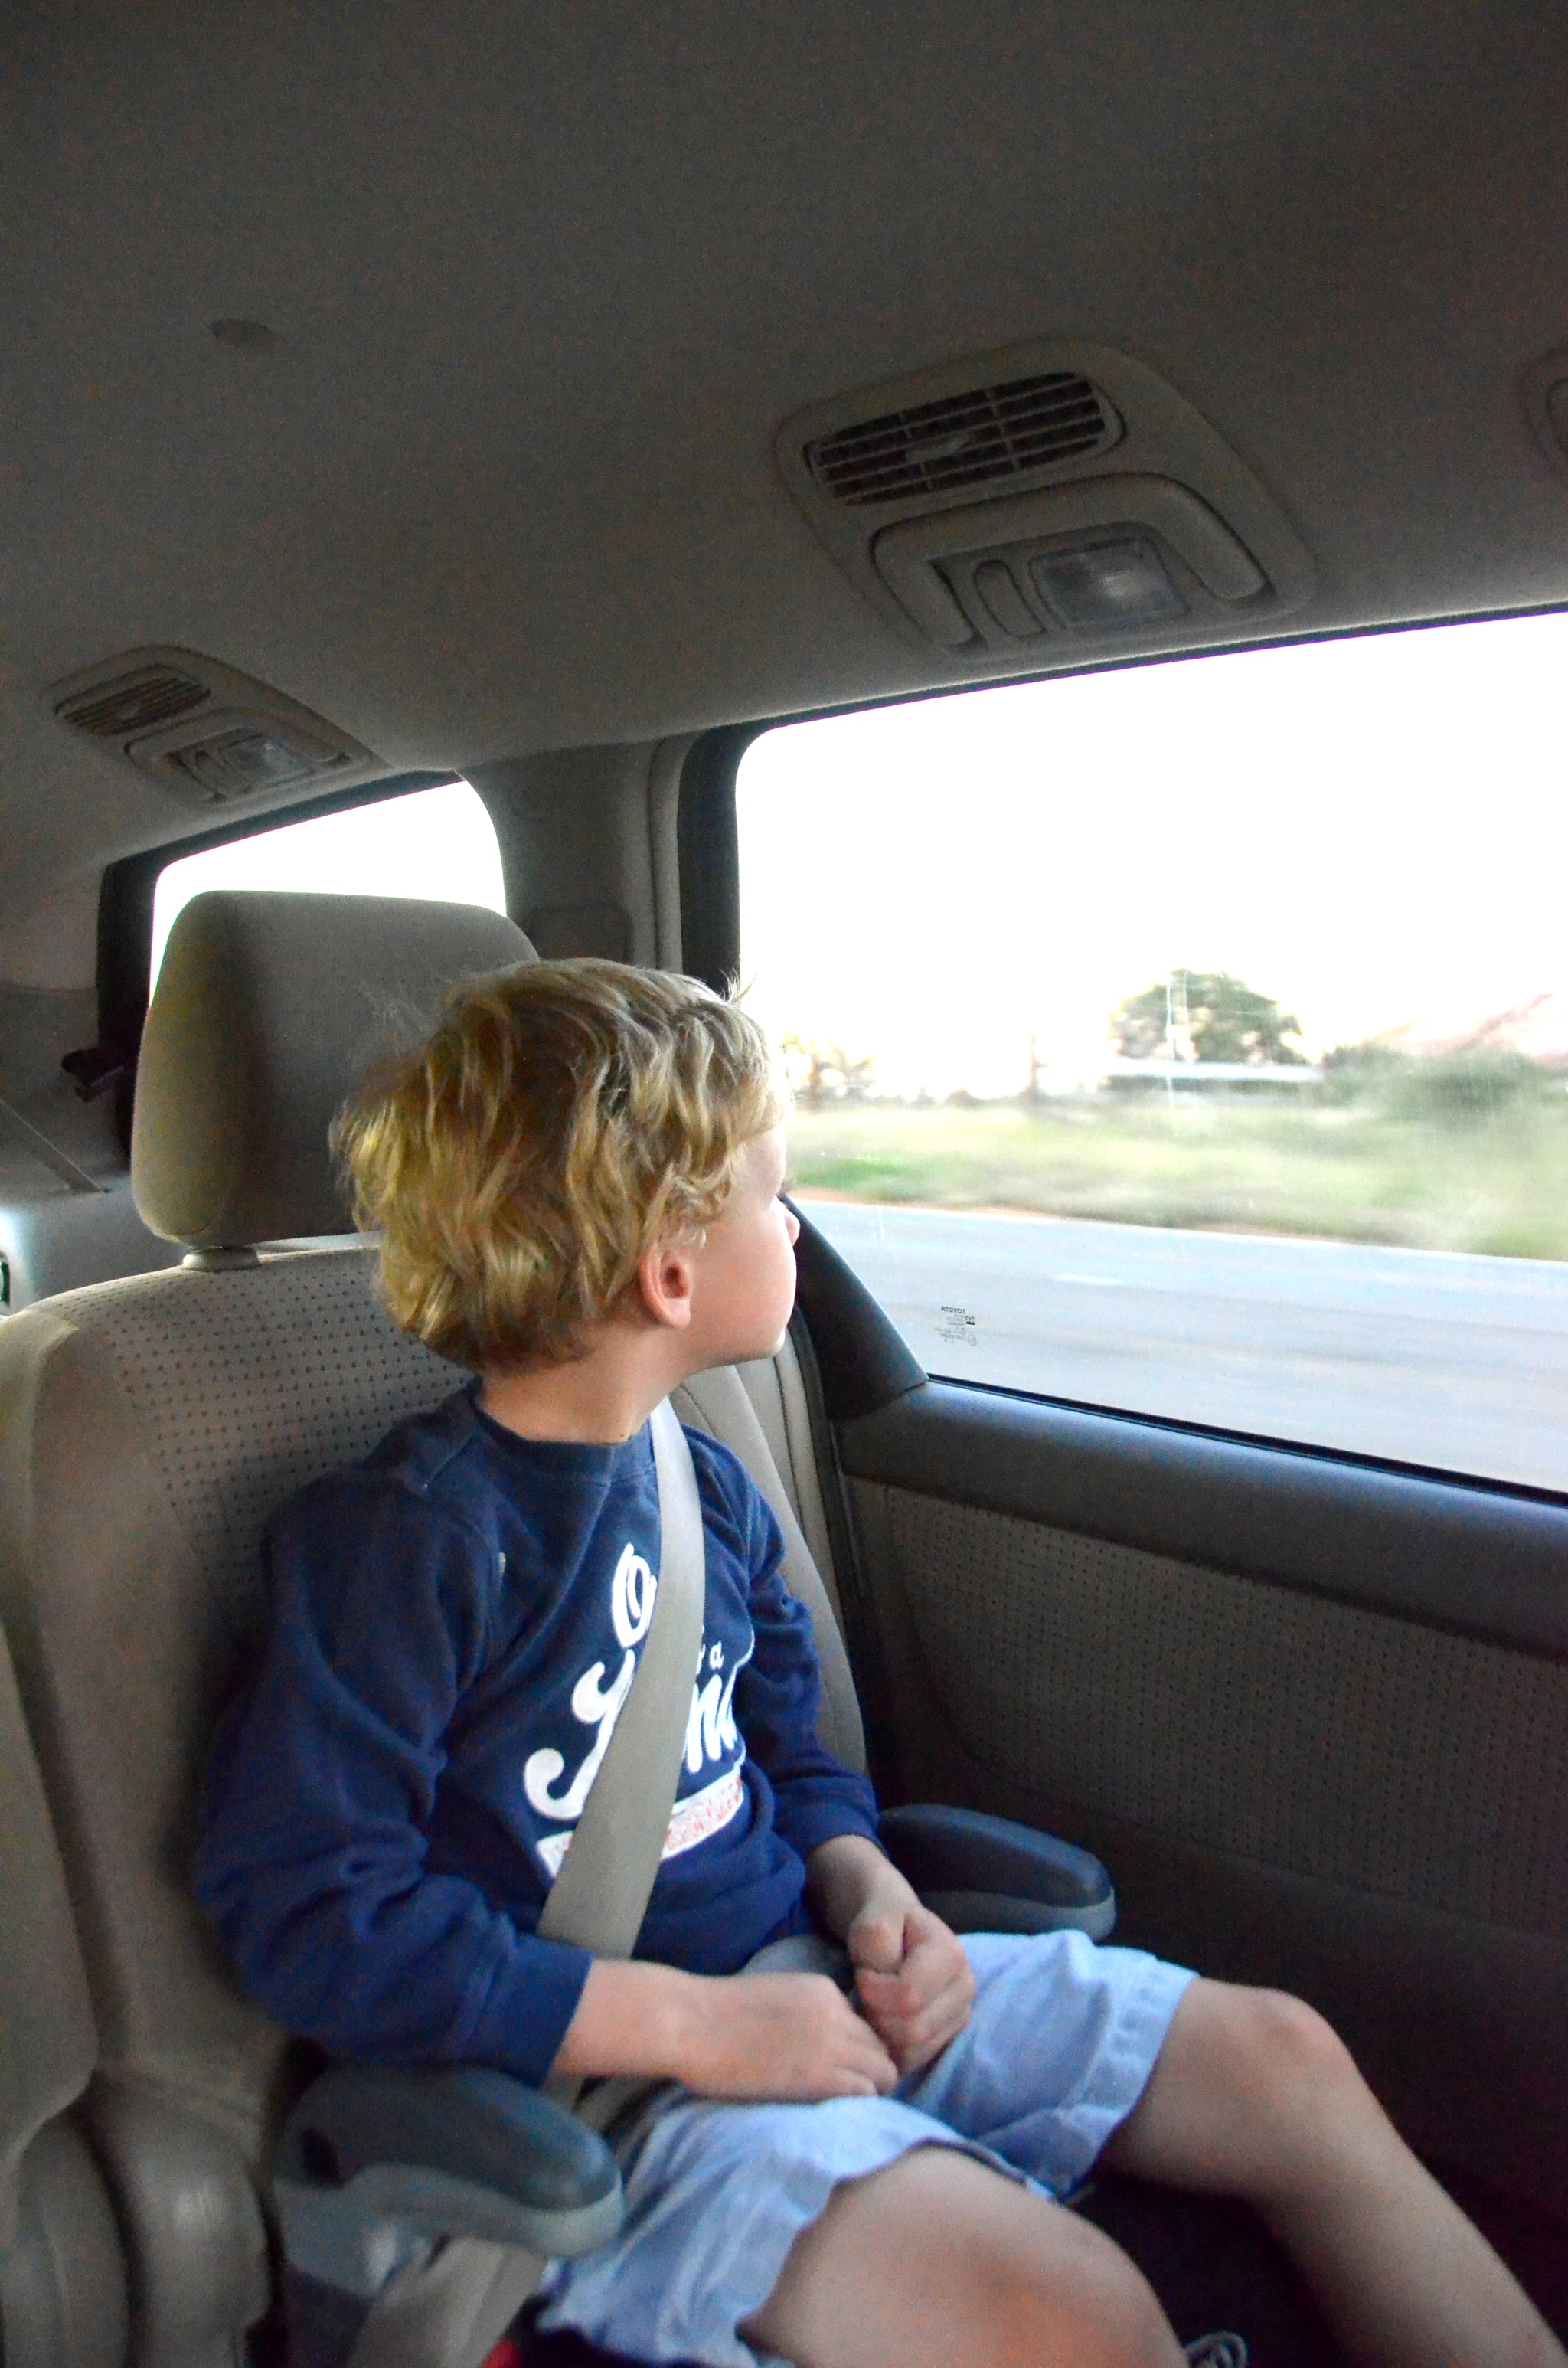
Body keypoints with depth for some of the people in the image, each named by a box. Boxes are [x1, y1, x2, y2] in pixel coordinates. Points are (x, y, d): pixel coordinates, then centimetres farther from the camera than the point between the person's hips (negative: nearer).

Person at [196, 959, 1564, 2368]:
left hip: (812, 1985, 8)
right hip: (611, 2077, -7)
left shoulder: (703, 1486, 6)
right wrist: (696, 2023, -23)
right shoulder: (404, 1541, -20)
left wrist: (866, 1887, -5)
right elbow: (309, 1910, -22)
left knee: (1282, 2060, 3)